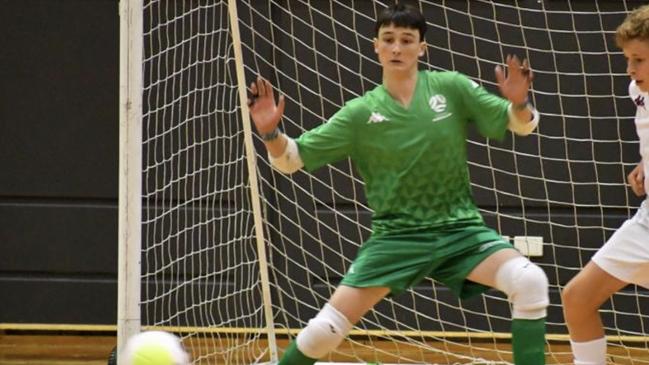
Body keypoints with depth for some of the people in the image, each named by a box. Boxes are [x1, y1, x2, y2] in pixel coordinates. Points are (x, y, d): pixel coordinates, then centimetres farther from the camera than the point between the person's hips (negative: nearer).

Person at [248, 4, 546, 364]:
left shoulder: (452, 88, -5)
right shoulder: (361, 113, -4)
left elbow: (522, 124, -3)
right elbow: (293, 158, -3)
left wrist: (519, 104, -27)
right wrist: (271, 133, -25)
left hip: (460, 228, 0)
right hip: (397, 235, 0)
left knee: (530, 282, -27)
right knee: (326, 329, -10)